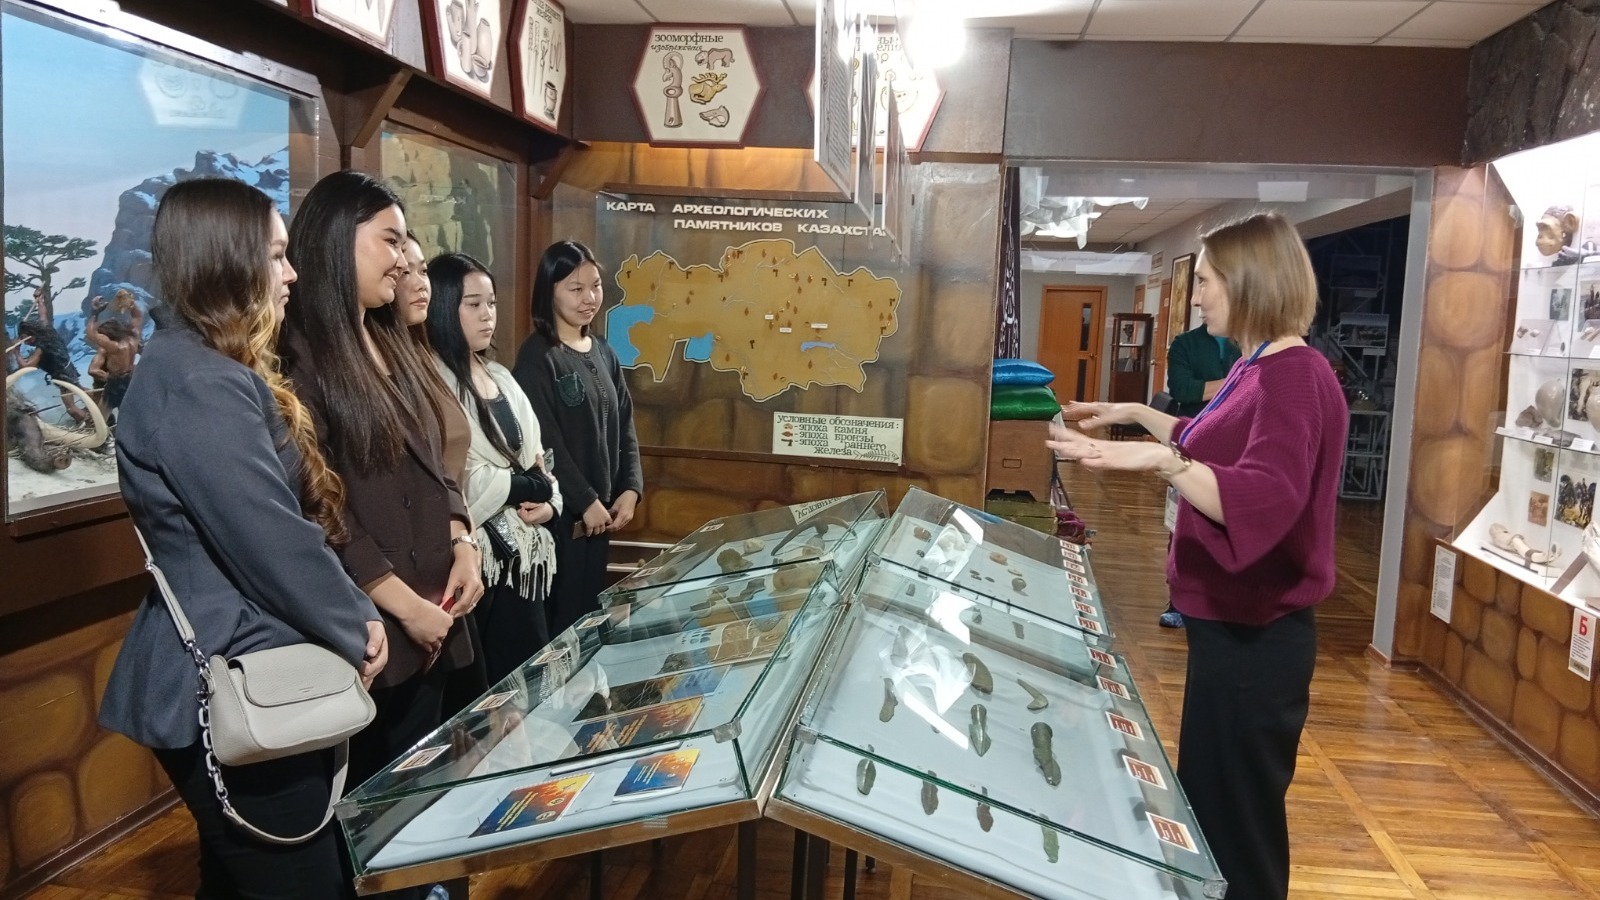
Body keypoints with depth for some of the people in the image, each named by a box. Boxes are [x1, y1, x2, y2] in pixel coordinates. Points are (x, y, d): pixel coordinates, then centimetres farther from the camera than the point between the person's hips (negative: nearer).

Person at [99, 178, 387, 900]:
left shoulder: (211, 368, 13)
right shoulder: (198, 384, -21)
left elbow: (280, 520, 13)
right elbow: (274, 545, -23)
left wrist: (351, 613, 5)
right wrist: (356, 627, -8)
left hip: (229, 679, 10)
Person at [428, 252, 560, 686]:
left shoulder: (500, 377, 14)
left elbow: (535, 455, 16)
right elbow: (464, 480, -20)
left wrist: (550, 500, -4)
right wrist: (531, 488, -5)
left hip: (523, 552, 8)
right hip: (478, 556, -7)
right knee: (482, 683, 3)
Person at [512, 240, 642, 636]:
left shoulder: (602, 351, 11)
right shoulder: (537, 357, -11)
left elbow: (624, 426, 11)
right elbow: (544, 441, -16)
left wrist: (630, 489, 0)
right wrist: (585, 500, -14)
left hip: (602, 506, 7)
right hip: (561, 509, -7)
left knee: (591, 609, 13)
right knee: (562, 616, -1)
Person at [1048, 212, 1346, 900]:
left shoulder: (1295, 378, -21)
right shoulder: (1257, 370, 9)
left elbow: (1262, 502, -36)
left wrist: (1159, 461, -47)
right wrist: (1138, 414, 25)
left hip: (1253, 634, -10)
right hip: (1231, 622, 10)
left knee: (1237, 824, 5)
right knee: (1208, 804, 22)